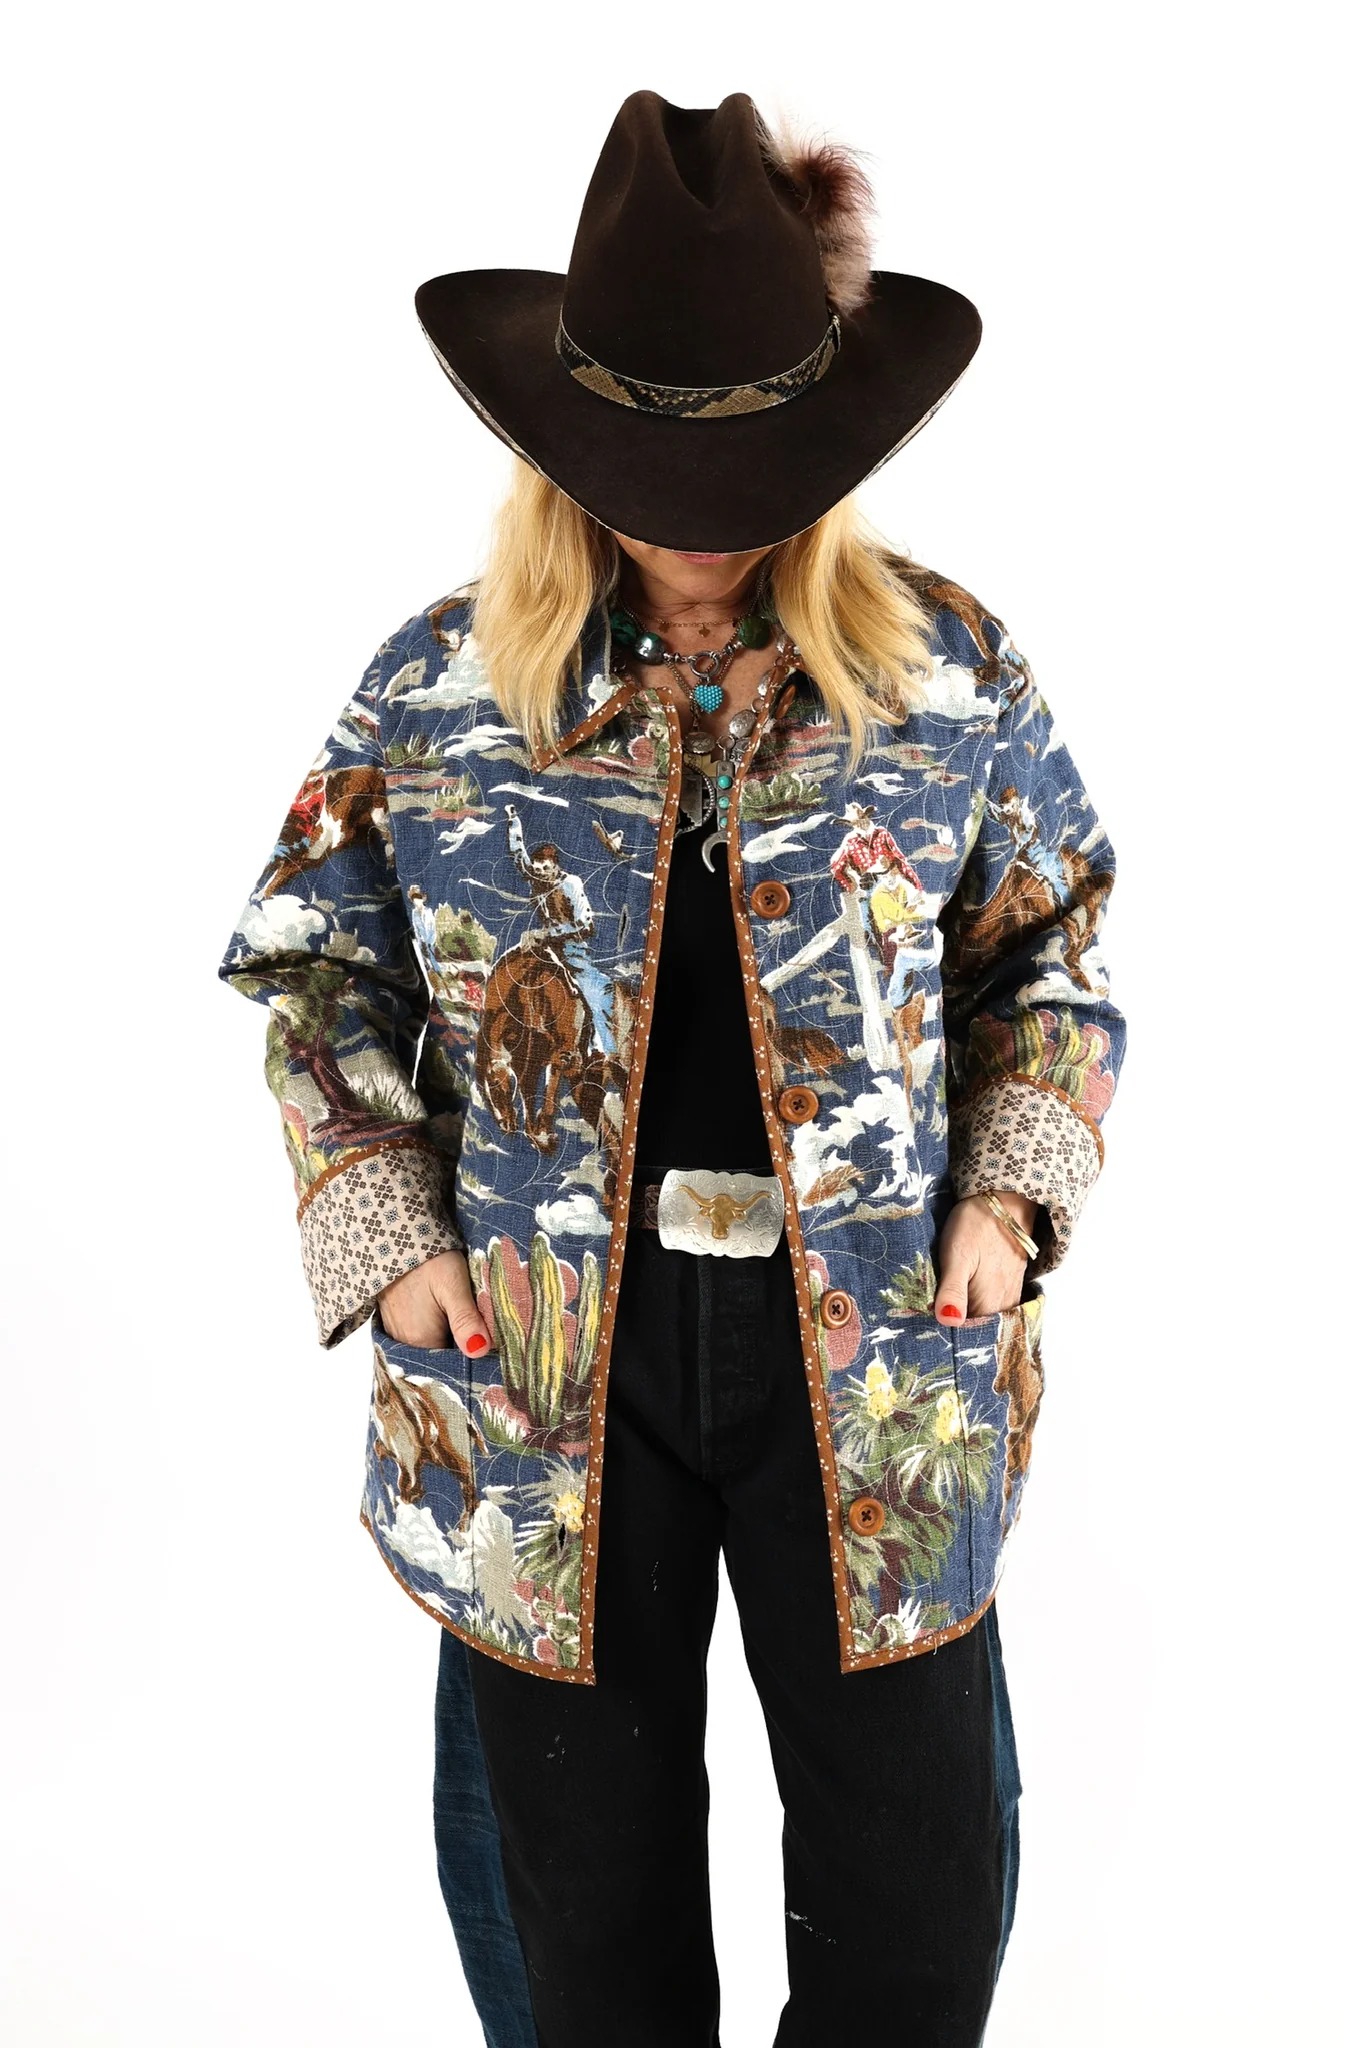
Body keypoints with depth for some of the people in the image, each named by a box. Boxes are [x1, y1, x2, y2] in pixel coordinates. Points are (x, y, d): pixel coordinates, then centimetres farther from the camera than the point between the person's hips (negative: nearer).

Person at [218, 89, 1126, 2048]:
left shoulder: (949, 668, -1)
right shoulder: (440, 682, -1)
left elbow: (1055, 947, 10)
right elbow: (314, 971, 7)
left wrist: (1012, 1189, -3)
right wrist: (389, 1242, -3)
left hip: (875, 1344, 0)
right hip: (548, 1359, 1)